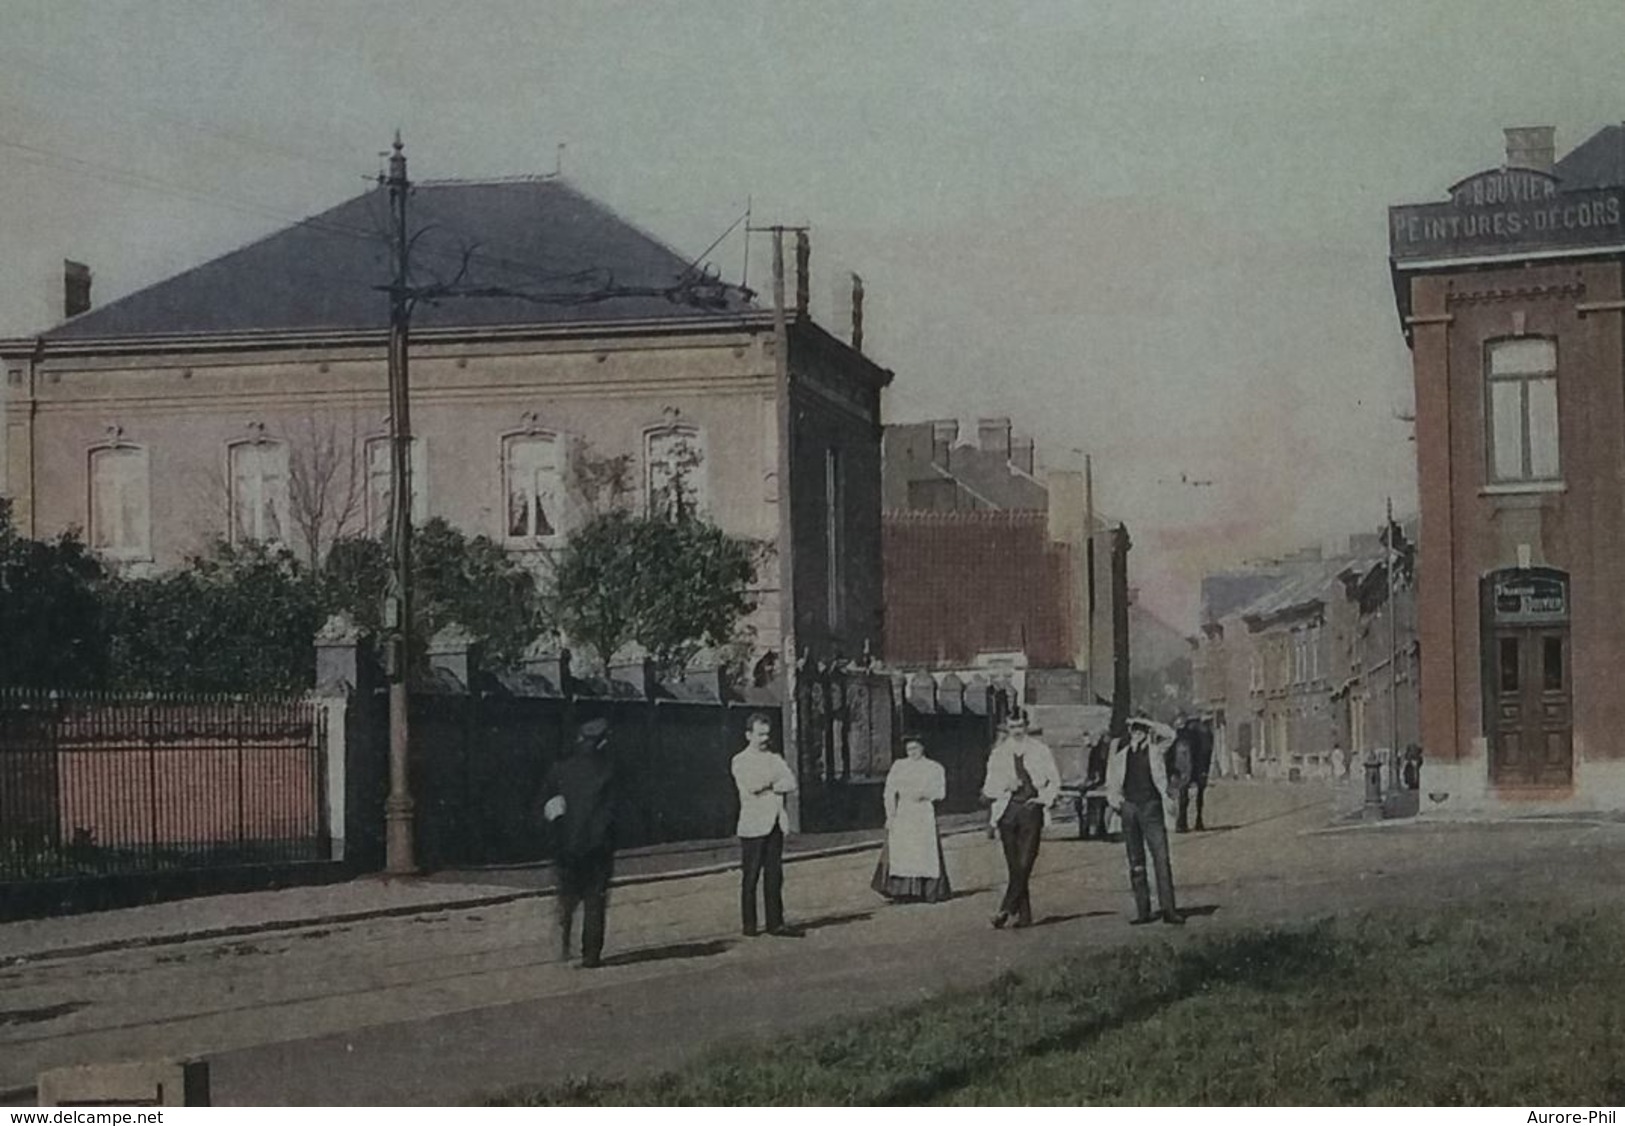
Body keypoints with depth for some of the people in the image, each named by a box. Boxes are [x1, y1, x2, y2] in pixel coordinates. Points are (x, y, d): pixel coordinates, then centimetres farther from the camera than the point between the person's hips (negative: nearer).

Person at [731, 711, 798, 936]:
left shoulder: (775, 760, 15)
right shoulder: (740, 761, 0)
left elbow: (791, 784, 1)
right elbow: (751, 785, -17)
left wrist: (767, 785, -12)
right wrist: (775, 778, -3)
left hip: (775, 824, 4)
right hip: (753, 826, -4)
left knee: (774, 876, 3)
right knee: (750, 878, -1)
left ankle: (775, 923, 5)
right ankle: (749, 926, 4)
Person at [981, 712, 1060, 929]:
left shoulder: (1040, 752, 8)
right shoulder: (998, 755, 10)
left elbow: (1054, 781, 14)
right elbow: (989, 790, 9)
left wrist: (1044, 798, -1)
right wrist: (1006, 786, -9)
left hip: (1031, 808, -2)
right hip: (1007, 811, 2)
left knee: (1024, 864, -14)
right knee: (1014, 867, 2)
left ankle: (1006, 909, -15)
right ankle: (1024, 915, 7)